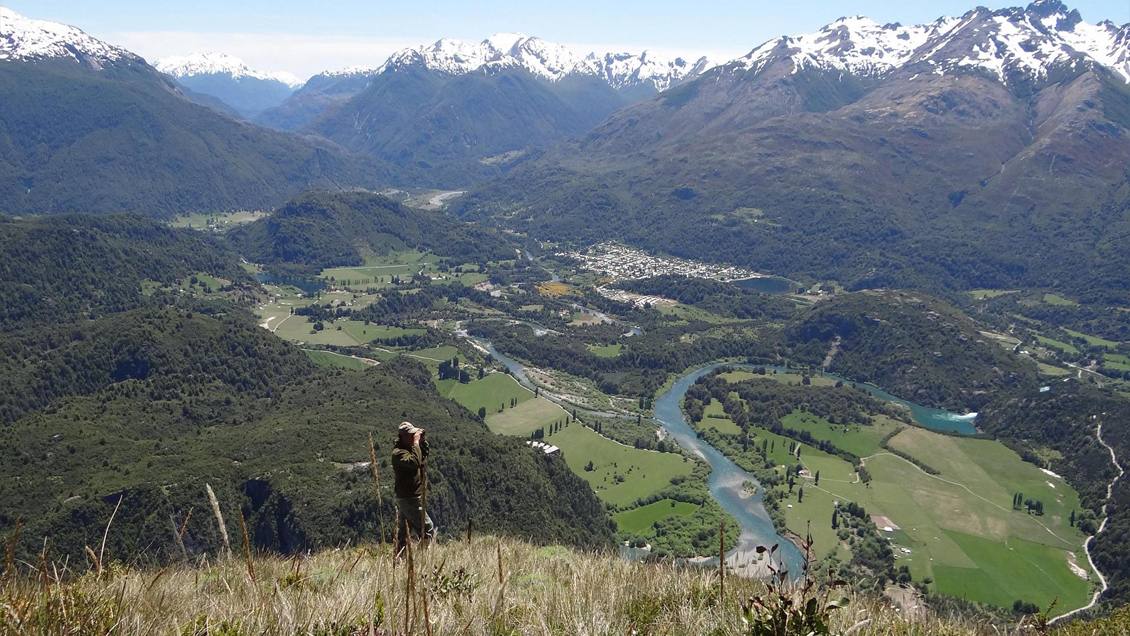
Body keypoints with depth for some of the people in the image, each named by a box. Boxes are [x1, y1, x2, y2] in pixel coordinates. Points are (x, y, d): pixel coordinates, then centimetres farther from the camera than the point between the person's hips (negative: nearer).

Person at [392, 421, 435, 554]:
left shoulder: (409, 447, 10)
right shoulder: (398, 452, -18)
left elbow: (424, 456, 24)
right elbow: (415, 462, -35)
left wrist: (423, 440, 9)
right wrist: (416, 443, -26)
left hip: (407, 499, 10)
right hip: (410, 499, -10)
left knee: (404, 533, 14)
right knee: (429, 530, -9)